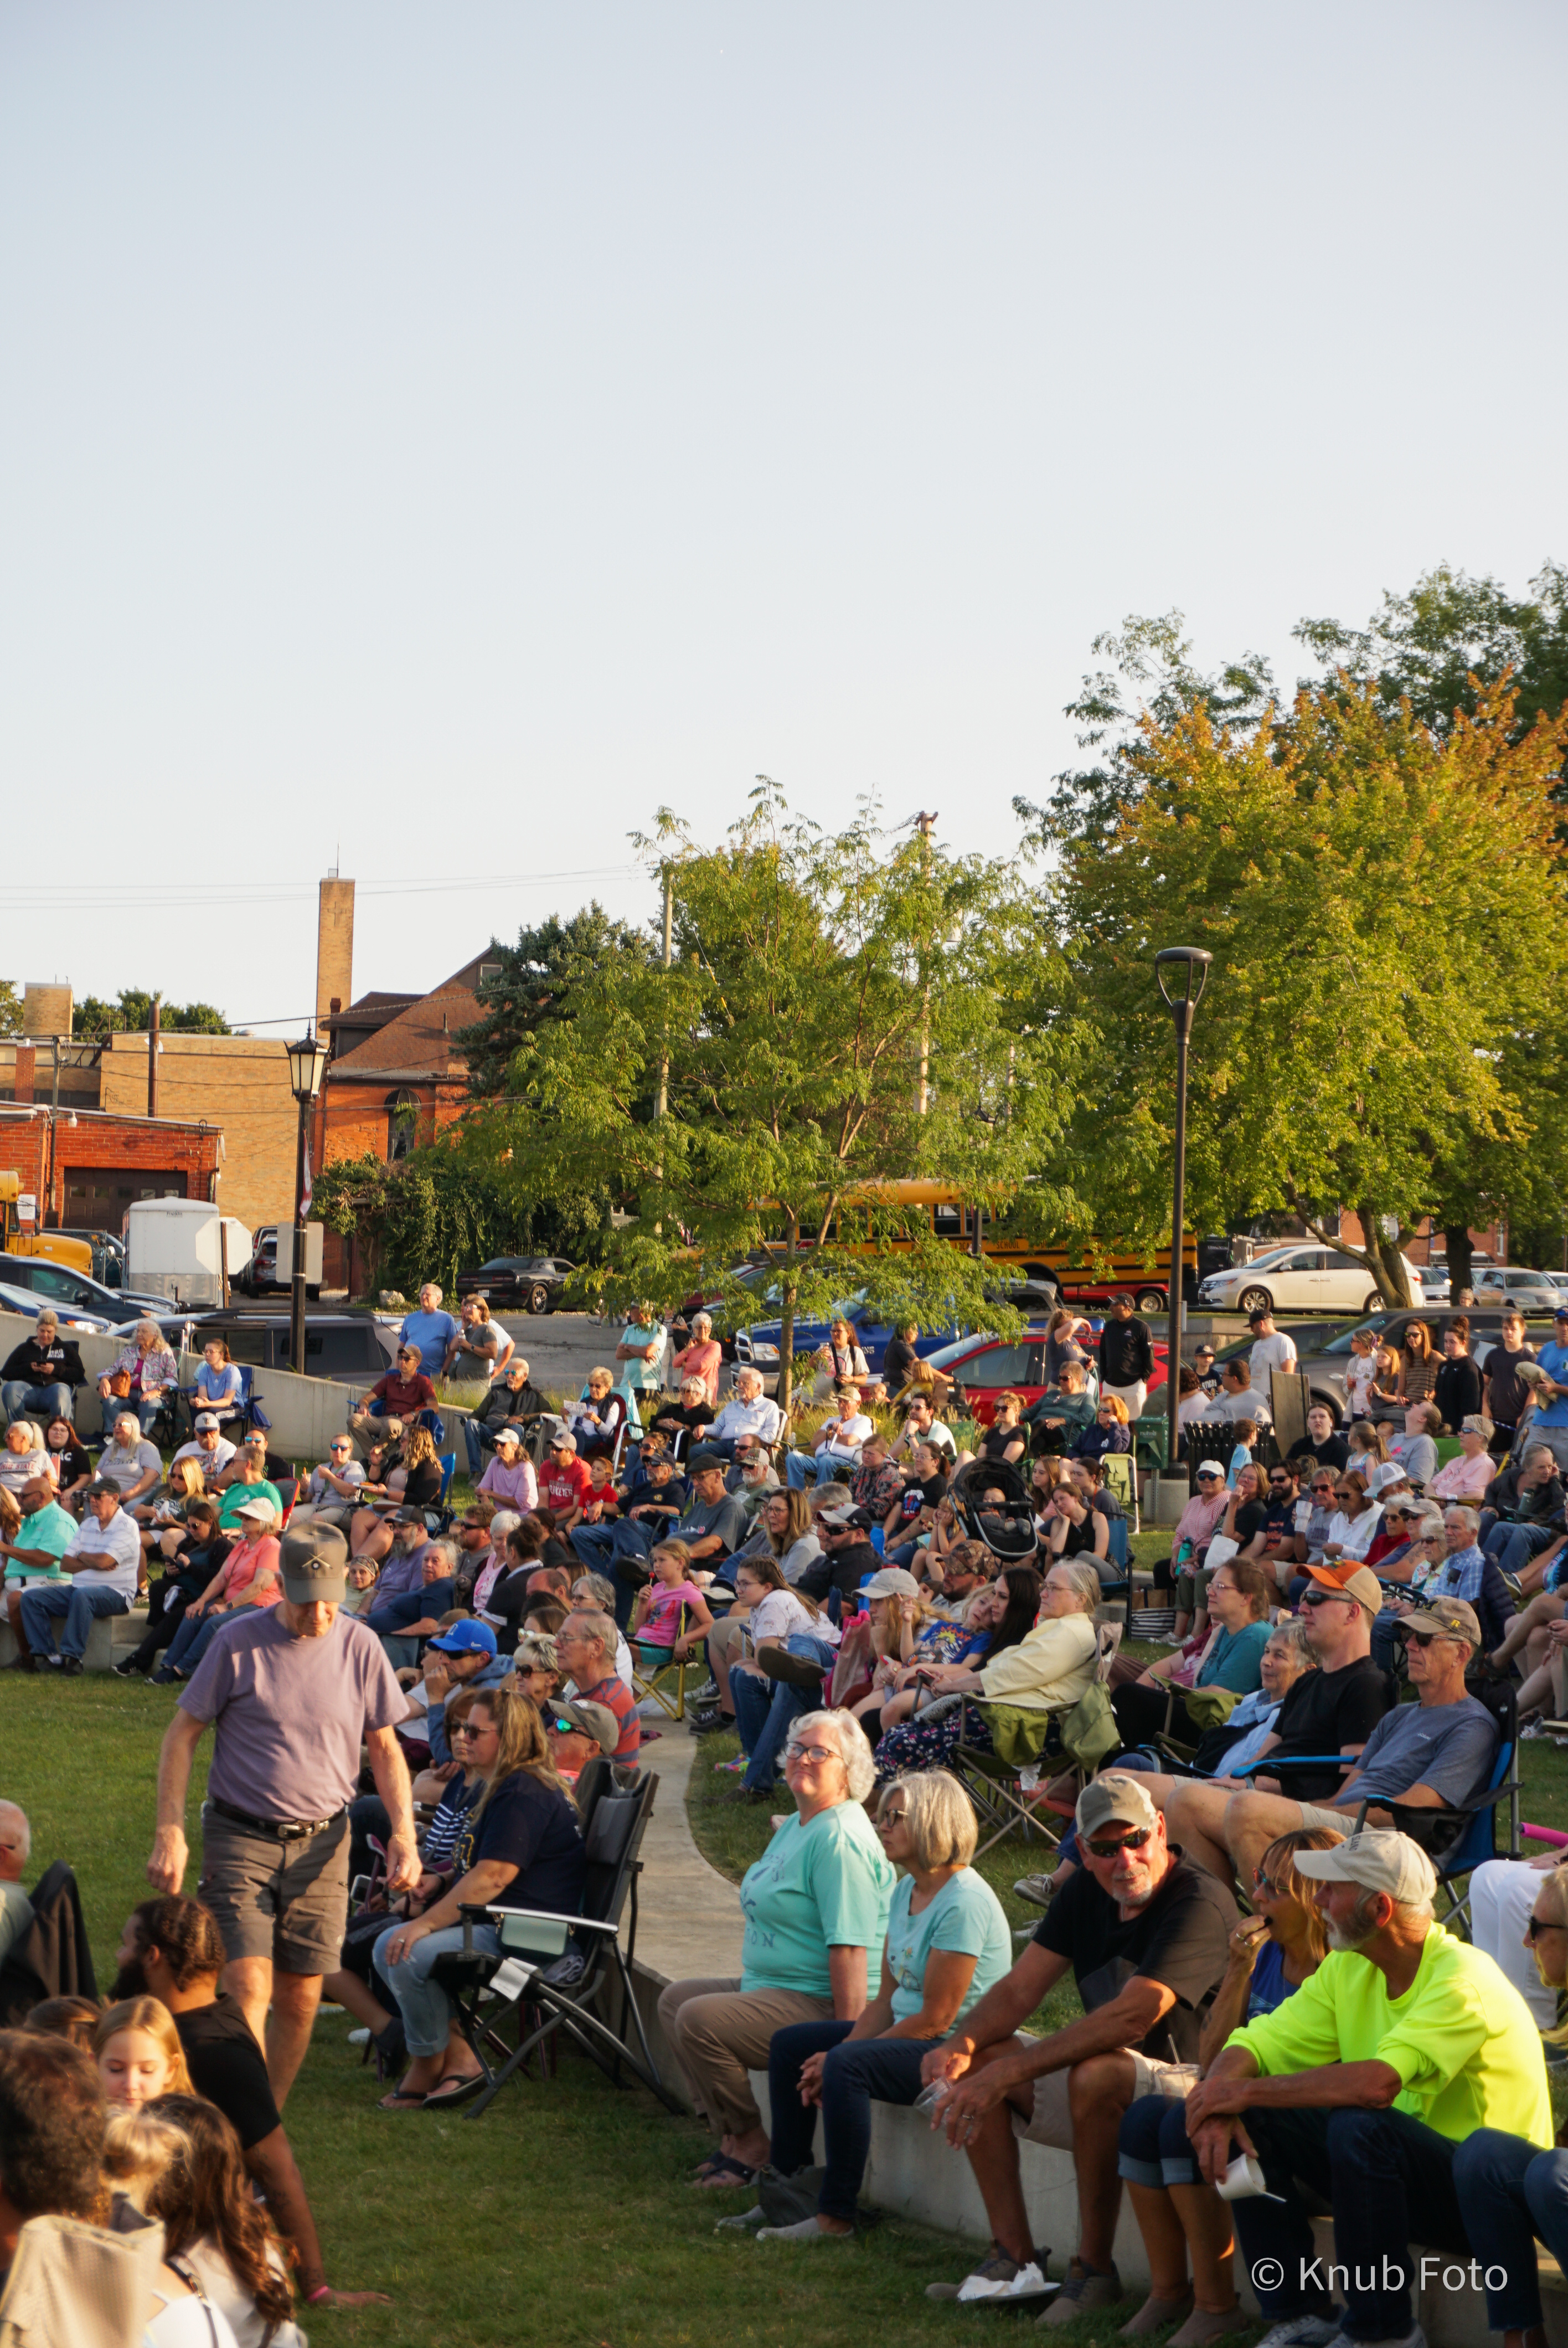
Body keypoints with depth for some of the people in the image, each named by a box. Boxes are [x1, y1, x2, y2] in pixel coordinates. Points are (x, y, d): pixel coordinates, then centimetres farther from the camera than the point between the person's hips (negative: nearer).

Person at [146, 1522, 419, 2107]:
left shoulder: (361, 1647, 2)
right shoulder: (239, 1643, -6)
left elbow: (385, 1748, 12)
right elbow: (182, 1734, 1)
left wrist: (404, 1833, 0)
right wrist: (169, 1832, -7)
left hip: (322, 1842, 3)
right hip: (240, 1838, -3)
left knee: (300, 2001, 5)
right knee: (249, 1989, -15)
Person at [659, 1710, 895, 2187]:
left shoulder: (839, 1839, -20)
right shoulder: (797, 1825, 15)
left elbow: (850, 1946, -26)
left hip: (820, 2004, -12)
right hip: (772, 1987, 12)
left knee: (700, 2020, -25)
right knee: (675, 1999, 17)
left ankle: (750, 2144, -10)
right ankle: (729, 2131, 10)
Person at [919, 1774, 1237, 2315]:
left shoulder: (1200, 1905, -23)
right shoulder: (1086, 1892, 5)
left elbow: (1130, 2017, -34)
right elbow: (1020, 1988, 3)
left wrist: (1007, 2073, -37)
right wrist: (962, 2044, -20)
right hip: (1106, 2104, 9)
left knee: (1096, 2074, -37)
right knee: (970, 2063, -2)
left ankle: (1094, 2267, -21)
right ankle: (1015, 2259, -6)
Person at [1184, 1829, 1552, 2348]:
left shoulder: (1462, 1979, -23)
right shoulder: (1348, 1968, 4)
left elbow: (1378, 2083, -36)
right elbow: (1259, 2041, 2)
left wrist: (1246, 2092, -28)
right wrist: (1218, 2105, -20)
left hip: (1484, 2188, -8)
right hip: (1393, 2168, 8)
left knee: (1358, 2127, -34)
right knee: (1252, 2122, -9)